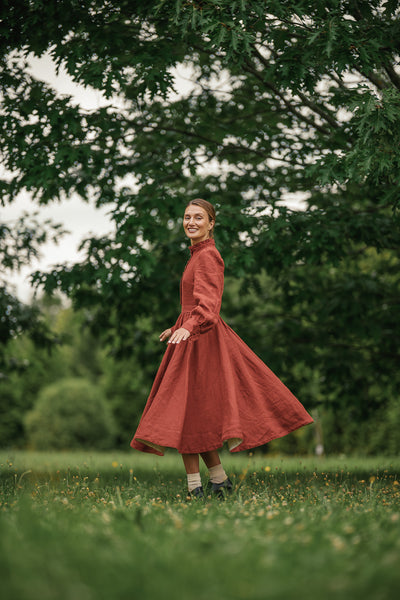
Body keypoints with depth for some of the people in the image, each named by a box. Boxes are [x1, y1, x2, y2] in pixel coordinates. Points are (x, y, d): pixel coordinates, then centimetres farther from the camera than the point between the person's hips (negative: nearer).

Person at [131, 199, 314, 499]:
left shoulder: (208, 255, -11)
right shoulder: (199, 254, 17)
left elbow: (208, 302, -24)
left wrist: (188, 327, -39)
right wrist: (177, 328, 38)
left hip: (202, 339, -10)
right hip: (193, 337, 10)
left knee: (187, 410, -9)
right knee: (191, 414, 11)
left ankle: (195, 487, -5)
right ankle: (220, 480, 18)